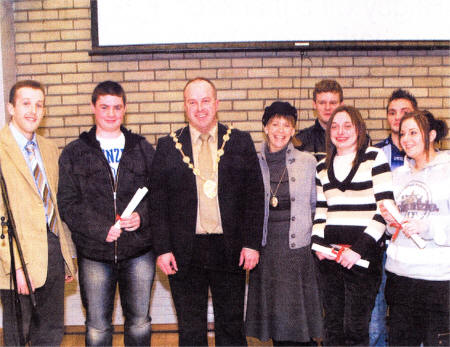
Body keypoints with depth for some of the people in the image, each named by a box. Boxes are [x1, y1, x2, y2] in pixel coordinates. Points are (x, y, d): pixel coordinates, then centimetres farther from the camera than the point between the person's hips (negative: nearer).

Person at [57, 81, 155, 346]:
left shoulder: (143, 148, 8)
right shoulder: (74, 153, 5)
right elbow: (68, 203, -1)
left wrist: (142, 216, -14)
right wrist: (102, 229, -14)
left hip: (139, 251, 1)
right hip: (94, 254, -1)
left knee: (139, 321, 11)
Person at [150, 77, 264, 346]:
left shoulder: (241, 142, 4)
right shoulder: (168, 147, 3)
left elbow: (255, 196, 2)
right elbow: (158, 201, 2)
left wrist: (252, 243, -4)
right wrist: (163, 248, -4)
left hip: (230, 250, 0)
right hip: (184, 252, 0)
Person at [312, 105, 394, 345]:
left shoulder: (374, 158, -1)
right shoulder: (323, 167, 15)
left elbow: (385, 208, -7)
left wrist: (359, 248, -13)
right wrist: (318, 243, 2)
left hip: (363, 253, -4)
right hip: (330, 254, 5)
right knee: (332, 327, 8)